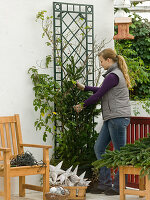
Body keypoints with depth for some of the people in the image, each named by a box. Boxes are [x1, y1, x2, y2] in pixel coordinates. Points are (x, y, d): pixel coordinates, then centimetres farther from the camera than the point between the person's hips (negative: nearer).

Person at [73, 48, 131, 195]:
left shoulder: (113, 76, -15)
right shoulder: (116, 73, 17)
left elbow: (98, 95, -12)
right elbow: (101, 90, 27)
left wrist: (82, 106, 0)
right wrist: (84, 88, 26)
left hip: (118, 117, -11)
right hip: (111, 118, 11)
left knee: (120, 152, -3)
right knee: (99, 148, 10)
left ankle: (119, 186, 3)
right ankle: (105, 184, 13)